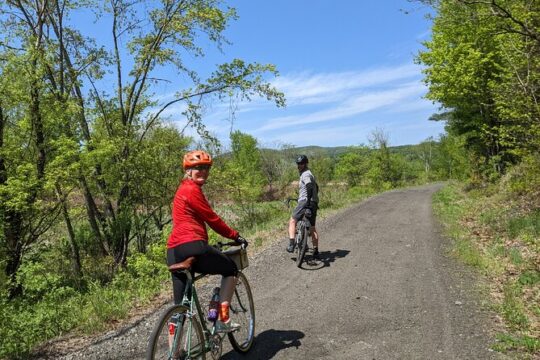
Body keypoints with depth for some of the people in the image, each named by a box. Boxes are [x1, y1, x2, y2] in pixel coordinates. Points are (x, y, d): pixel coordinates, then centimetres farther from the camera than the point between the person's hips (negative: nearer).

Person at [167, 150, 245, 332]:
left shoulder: (185, 188, 24)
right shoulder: (192, 189, -7)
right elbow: (212, 219, -7)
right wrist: (235, 235, 5)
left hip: (174, 251, 9)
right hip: (192, 246, -9)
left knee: (180, 304, 13)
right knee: (231, 269, 13)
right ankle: (223, 320, 10)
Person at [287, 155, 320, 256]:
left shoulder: (305, 174, -9)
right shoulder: (309, 174, 22)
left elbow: (309, 187, -26)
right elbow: (316, 188, 33)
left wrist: (308, 200, -34)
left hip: (305, 202, -9)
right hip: (314, 203, 9)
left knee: (292, 221, 1)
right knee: (312, 227, 13)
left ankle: (291, 244, -7)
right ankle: (316, 250, 15)